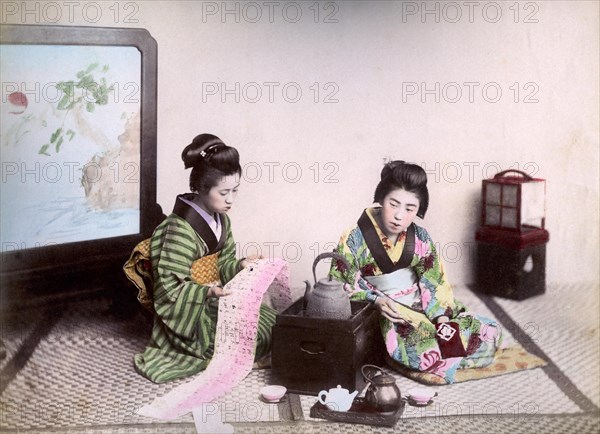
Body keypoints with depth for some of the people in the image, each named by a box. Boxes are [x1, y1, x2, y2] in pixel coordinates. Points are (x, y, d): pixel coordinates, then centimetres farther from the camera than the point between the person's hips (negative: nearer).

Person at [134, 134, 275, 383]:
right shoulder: (178, 231, -25)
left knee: (271, 320, 8)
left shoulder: (221, 220, 1)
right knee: (262, 335, -12)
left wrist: (240, 265, -9)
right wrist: (207, 292, -37)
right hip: (190, 319, -9)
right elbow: (169, 291, -23)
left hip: (217, 305, 9)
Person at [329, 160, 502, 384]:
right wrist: (377, 300, -23)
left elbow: (435, 283, 2)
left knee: (489, 332, -3)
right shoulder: (354, 240, -14)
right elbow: (339, 289, -9)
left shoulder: (420, 238, -2)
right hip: (384, 318, -5)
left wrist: (442, 317, -14)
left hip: (424, 309, 5)